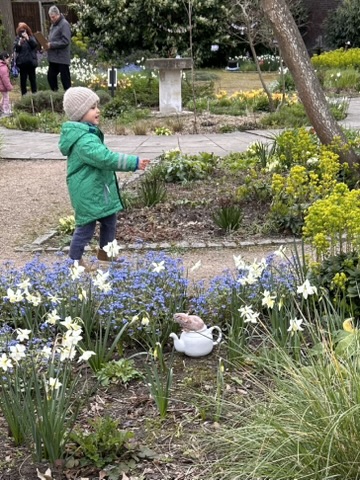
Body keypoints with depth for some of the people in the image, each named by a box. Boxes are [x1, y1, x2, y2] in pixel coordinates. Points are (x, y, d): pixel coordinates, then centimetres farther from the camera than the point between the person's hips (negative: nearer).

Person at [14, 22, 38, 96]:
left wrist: (28, 38, -22)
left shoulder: (31, 37, 5)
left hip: (31, 61, 0)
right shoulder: (18, 38, 4)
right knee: (23, 79, 0)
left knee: (32, 78, 9)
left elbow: (35, 45, -11)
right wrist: (19, 43, -22)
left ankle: (34, 93, 16)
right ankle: (24, 94, 6)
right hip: (22, 62, 0)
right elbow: (15, 48, -4)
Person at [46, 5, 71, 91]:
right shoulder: (53, 24, 16)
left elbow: (65, 41, -20)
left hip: (62, 58, -9)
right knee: (51, 77, 12)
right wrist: (47, 44, 4)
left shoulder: (64, 24, -12)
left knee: (65, 79, -2)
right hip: (53, 57, 9)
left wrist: (51, 45, -18)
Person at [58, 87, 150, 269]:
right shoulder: (84, 140, -26)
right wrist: (134, 162, -33)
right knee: (86, 226, 3)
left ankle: (105, 251, 40)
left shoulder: (87, 133, 10)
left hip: (99, 189, 11)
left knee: (109, 220, 22)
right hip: (88, 192, -11)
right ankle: (75, 260, 20)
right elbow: (106, 158, -34)